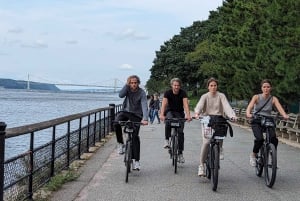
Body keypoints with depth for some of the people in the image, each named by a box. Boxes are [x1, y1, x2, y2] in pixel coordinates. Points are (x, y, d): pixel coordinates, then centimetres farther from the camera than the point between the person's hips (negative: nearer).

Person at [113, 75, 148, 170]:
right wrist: (126, 85, -24)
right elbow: (121, 95, -22)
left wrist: (145, 119, -41)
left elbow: (144, 106, -27)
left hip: (136, 115, -2)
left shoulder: (142, 93, -15)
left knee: (135, 136, -8)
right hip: (125, 111, 3)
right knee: (116, 124, -28)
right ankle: (121, 144, -7)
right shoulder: (127, 89, -4)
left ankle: (136, 160, -1)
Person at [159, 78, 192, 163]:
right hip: (170, 111, -1)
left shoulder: (183, 93, -15)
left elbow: (185, 104, -27)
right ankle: (167, 140, -19)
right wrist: (162, 115, -45)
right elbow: (164, 104, -28)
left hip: (180, 112, 1)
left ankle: (180, 153, 0)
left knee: (180, 131, -8)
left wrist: (188, 115, -43)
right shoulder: (168, 93, -15)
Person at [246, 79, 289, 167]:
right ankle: (253, 155, 1)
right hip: (256, 122, -2)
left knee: (274, 139, -24)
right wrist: (248, 114, -45)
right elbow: (250, 106, -22)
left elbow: (279, 108, -19)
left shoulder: (273, 99, -2)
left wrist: (285, 115, -41)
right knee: (259, 139, -27)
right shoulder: (256, 97, -5)